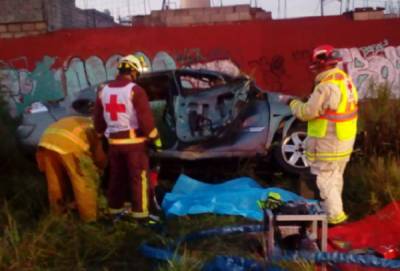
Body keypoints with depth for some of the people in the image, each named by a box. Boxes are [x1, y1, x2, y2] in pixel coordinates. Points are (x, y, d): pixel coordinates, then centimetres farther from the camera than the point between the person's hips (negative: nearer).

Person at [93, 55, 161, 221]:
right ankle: (139, 211, 5)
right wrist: (155, 137, -8)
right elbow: (145, 117, -15)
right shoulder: (135, 90, -12)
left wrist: (103, 134, 26)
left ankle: (115, 207, 28)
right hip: (134, 141, -6)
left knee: (116, 176, 17)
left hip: (114, 142, 6)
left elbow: (98, 119, 14)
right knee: (139, 177, 2)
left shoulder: (103, 91, 8)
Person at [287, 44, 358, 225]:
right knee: (335, 177, 22)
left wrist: (294, 103, -2)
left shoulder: (327, 86, -24)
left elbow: (307, 112, -20)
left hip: (327, 143, -9)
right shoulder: (346, 80, 6)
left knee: (325, 179, 3)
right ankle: (334, 210, 37)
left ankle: (335, 215, 9)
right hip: (345, 140, 9)